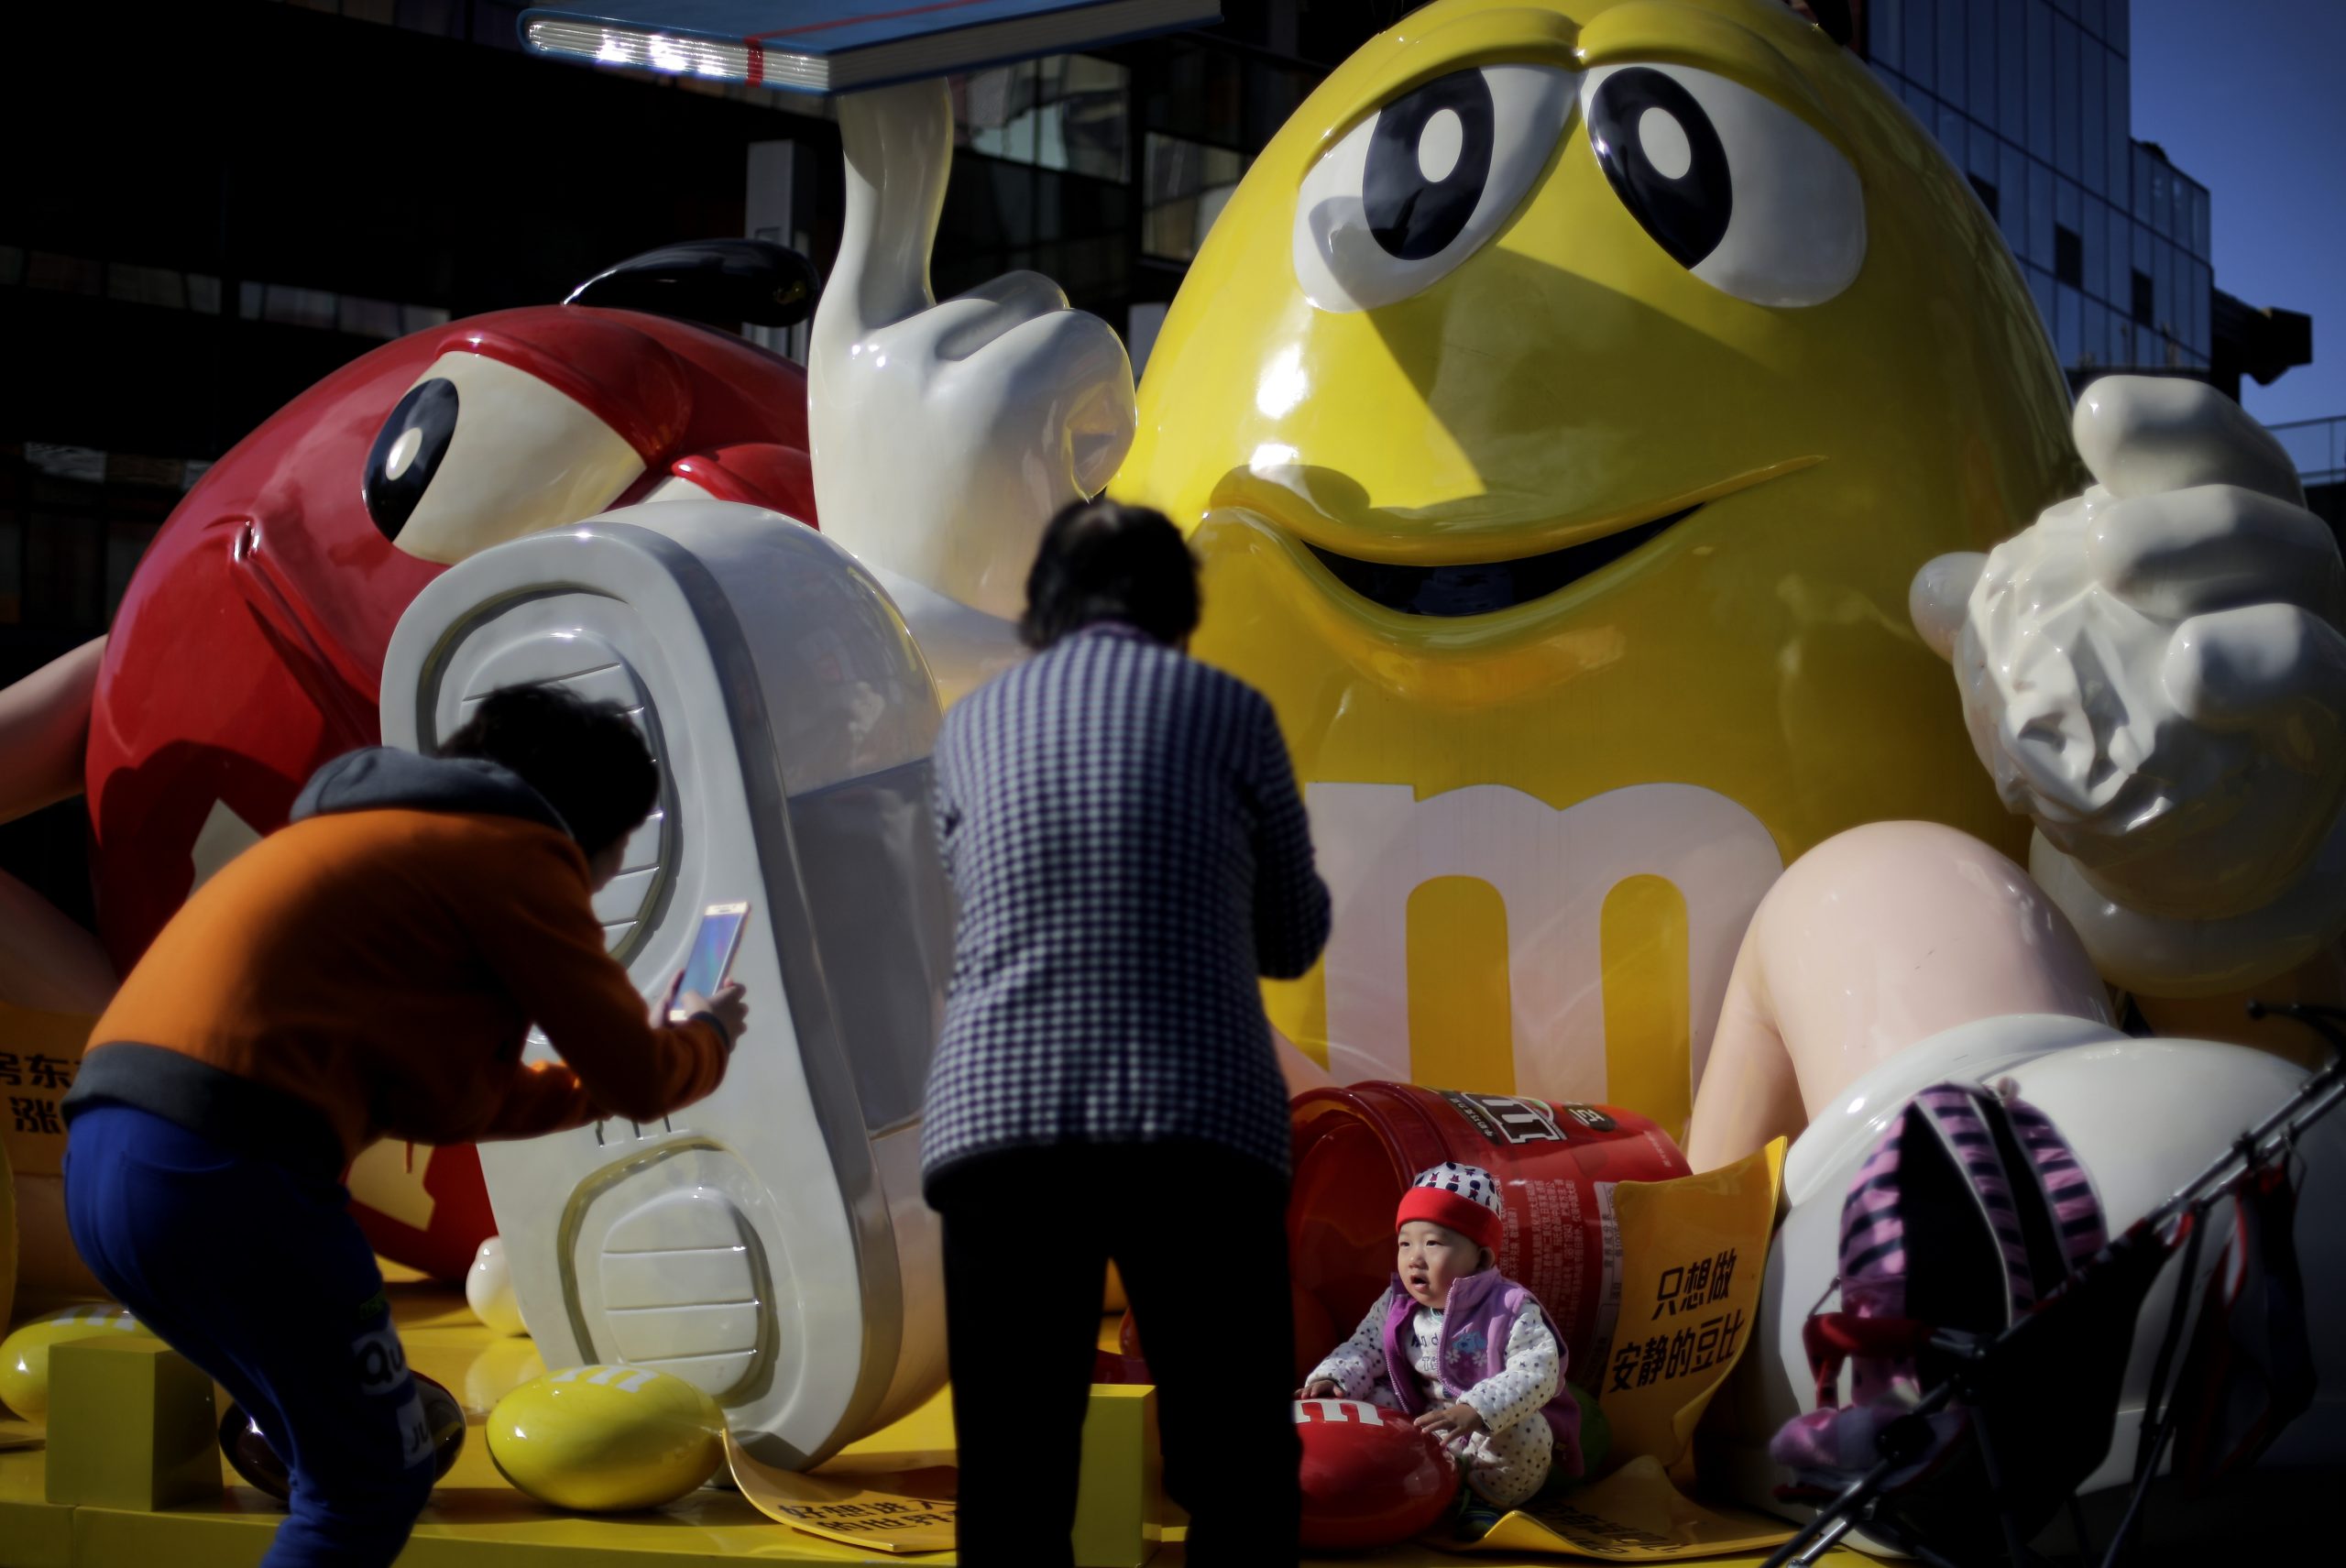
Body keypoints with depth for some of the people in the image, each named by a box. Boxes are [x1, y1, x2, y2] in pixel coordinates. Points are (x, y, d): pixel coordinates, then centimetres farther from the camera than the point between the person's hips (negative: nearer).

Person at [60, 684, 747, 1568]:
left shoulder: (387, 838, 29)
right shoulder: (514, 852, 3)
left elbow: (437, 1098, 32)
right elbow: (636, 1076, 5)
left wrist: (593, 1087, 41)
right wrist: (707, 1041, 27)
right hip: (228, 1164, -9)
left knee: (347, 1469, 21)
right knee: (373, 1489, 4)